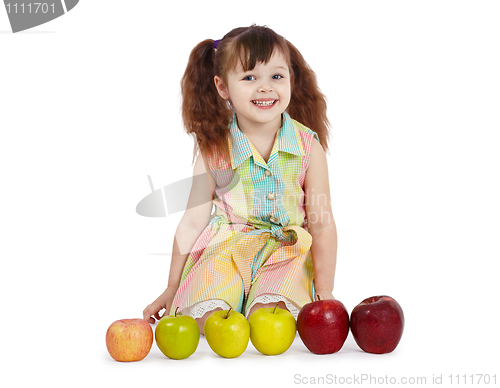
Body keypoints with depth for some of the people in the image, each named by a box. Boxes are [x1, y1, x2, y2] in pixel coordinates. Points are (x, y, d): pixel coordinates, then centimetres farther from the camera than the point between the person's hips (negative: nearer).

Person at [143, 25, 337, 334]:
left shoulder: (308, 148, -5)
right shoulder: (213, 150, -4)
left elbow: (322, 225, 0)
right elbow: (193, 221, 3)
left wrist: (325, 293, -3)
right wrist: (171, 289, 7)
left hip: (287, 252, 0)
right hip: (227, 250, 0)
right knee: (207, 316, -26)